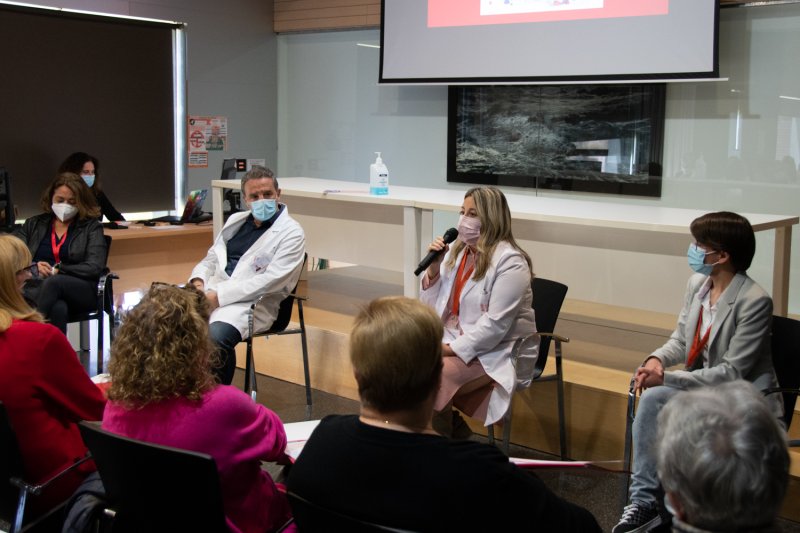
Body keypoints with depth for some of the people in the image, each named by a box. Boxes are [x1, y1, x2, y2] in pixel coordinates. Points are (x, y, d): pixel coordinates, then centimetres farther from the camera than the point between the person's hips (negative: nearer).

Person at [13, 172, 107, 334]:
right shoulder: (33, 224, 22)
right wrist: (33, 267, -10)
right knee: (58, 308, -37)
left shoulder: (91, 227, 14)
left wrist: (58, 270, -12)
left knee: (53, 283, -38)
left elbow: (95, 267, 0)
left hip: (82, 291, -1)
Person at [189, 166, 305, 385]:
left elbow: (270, 281, -12)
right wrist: (198, 281, 1)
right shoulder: (236, 221, 21)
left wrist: (219, 296, -16)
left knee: (215, 336, -35)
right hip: (209, 292, 6)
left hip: (252, 303, -6)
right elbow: (211, 259, 26)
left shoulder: (291, 233, -1)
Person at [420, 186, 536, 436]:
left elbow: (495, 325, -23)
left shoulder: (510, 262, -16)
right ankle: (451, 427, 6)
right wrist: (434, 267, -7)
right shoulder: (458, 251, 6)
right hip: (456, 341, 7)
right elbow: (433, 306, 8)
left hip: (498, 353, -7)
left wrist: (451, 349, -23)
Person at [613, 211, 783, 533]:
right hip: (701, 384, 6)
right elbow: (680, 339, 9)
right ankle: (644, 500, -15)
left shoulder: (754, 301, -21)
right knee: (651, 399, -23)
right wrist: (658, 360, -14)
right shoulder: (697, 284, 0)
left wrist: (667, 378, -24)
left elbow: (732, 372, -21)